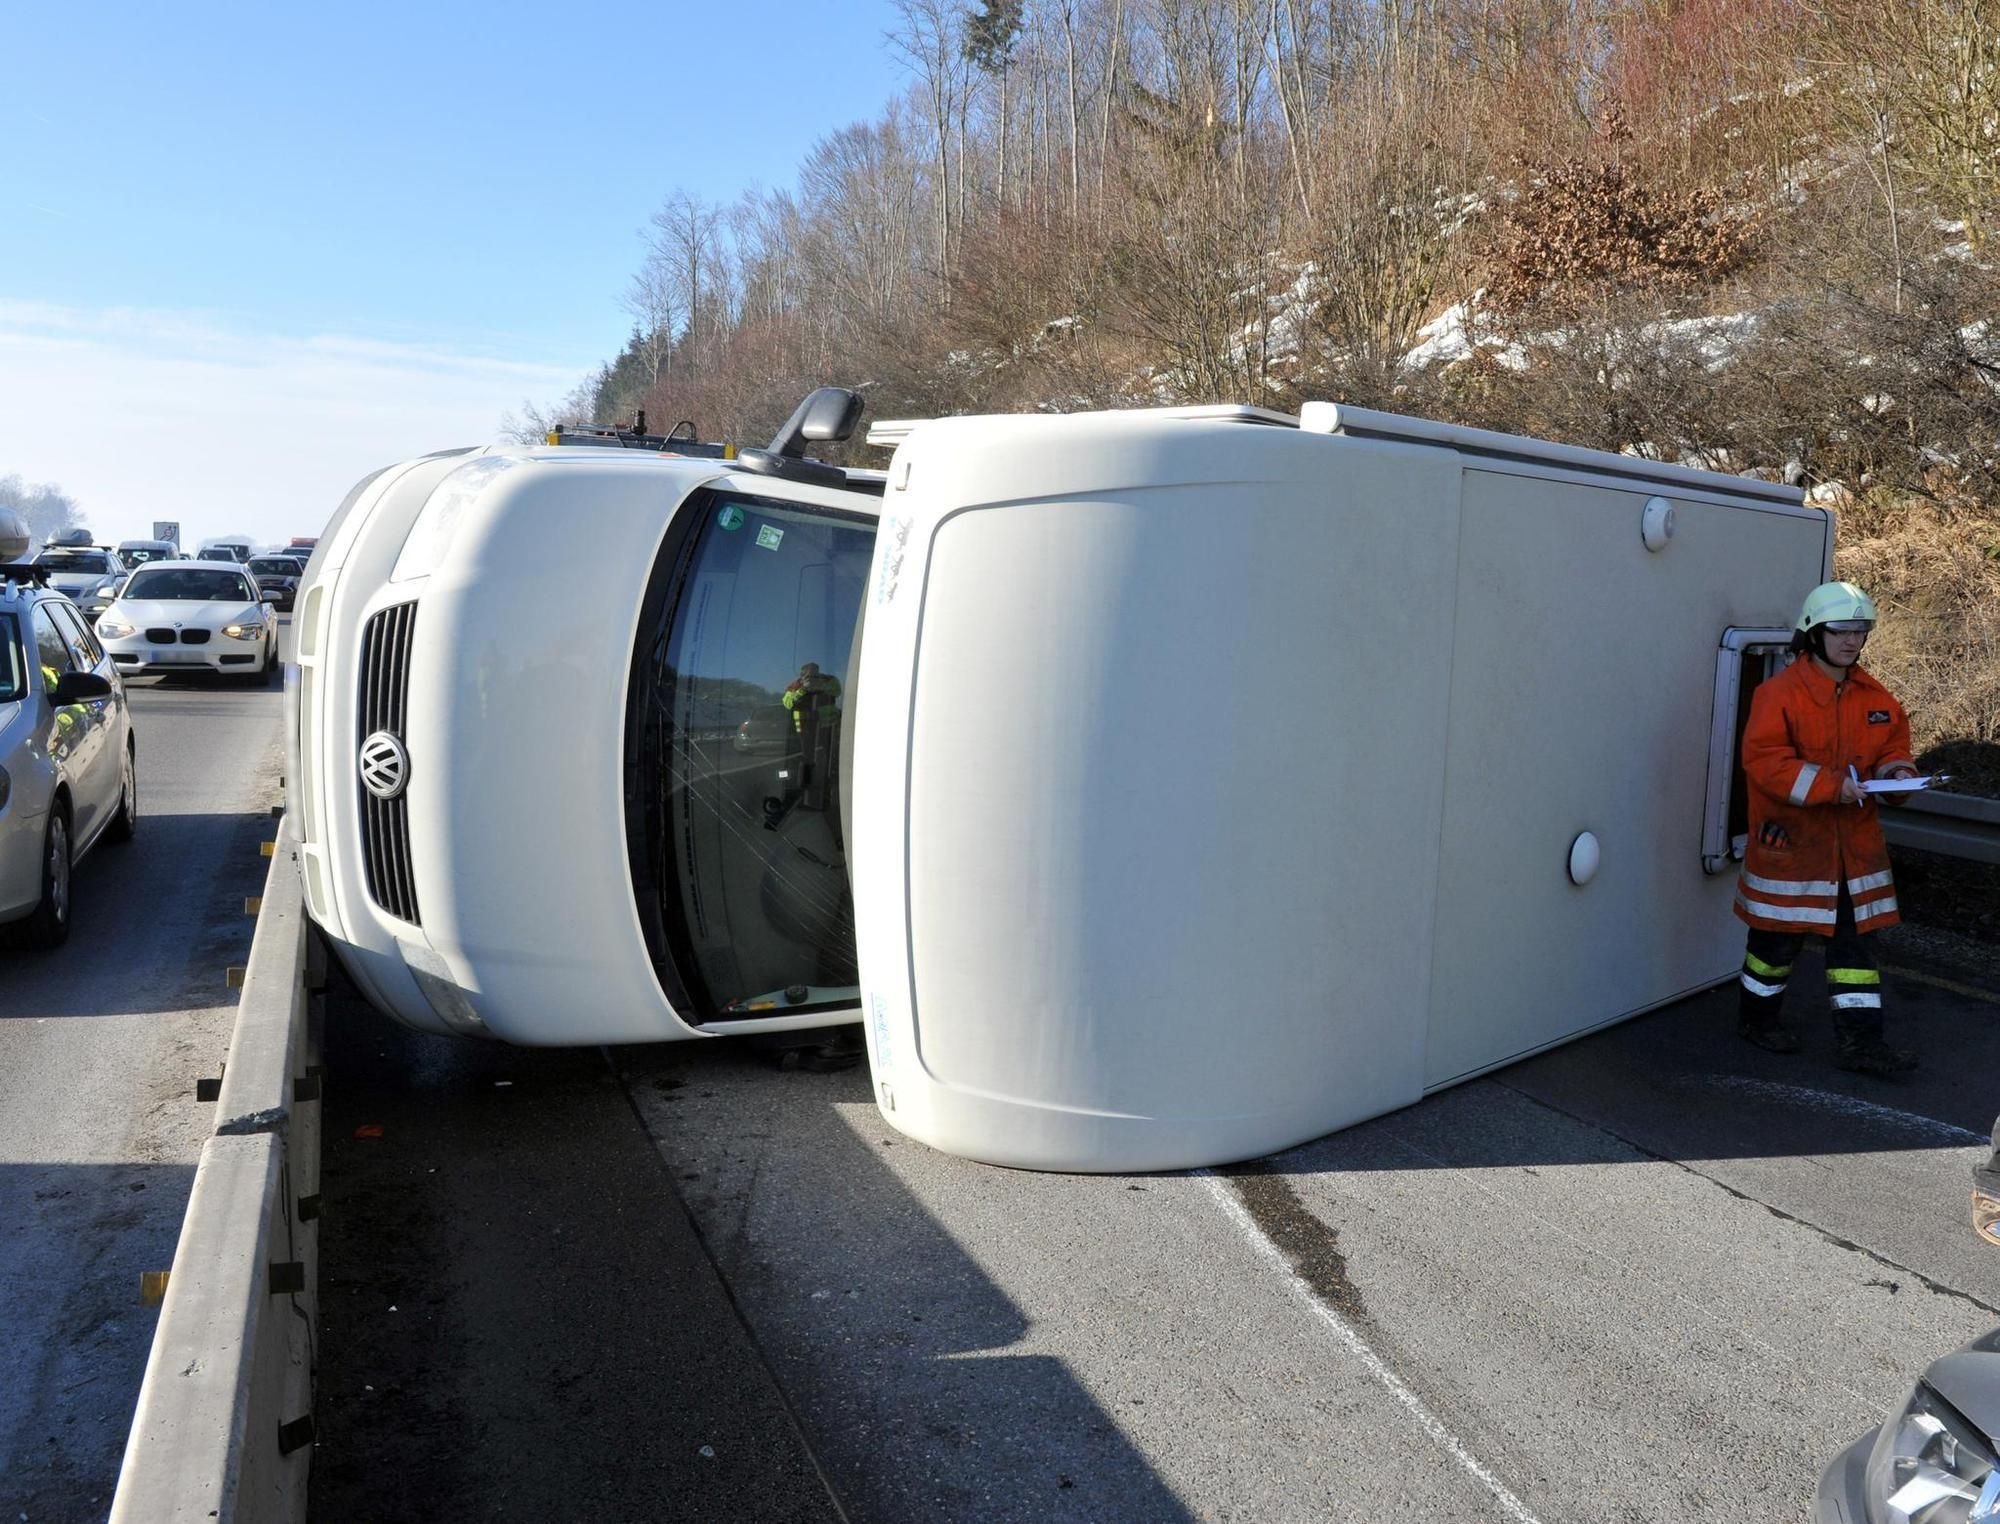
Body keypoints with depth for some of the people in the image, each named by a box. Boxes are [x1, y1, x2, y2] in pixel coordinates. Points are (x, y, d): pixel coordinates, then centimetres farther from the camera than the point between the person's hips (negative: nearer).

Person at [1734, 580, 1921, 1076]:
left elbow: (1893, 746, 17)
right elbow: (1764, 761, -21)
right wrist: (1830, 785, -26)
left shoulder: (1875, 697, 7)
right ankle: (1757, 1017, 28)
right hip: (1790, 839, -6)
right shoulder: (1780, 693, -14)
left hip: (1853, 840, 6)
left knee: (1854, 937, 7)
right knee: (1779, 935, 7)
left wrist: (1897, 771, -6)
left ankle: (1861, 1042, 13)